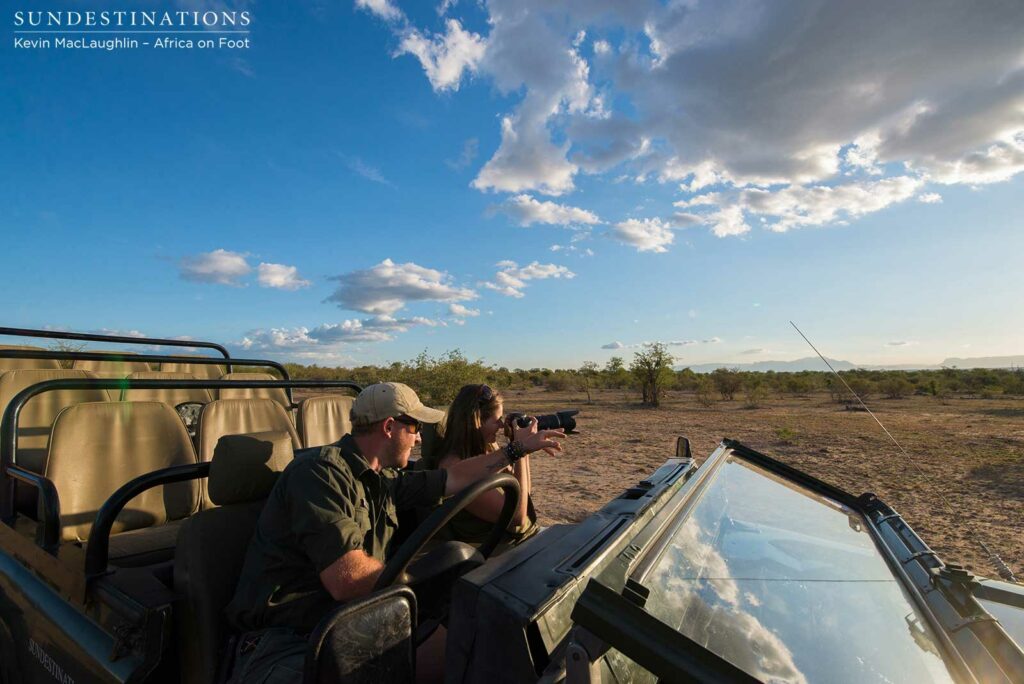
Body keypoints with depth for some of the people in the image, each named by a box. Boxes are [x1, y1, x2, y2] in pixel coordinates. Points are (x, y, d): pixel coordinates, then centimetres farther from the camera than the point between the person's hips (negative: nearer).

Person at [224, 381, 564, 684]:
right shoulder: (322, 472, -19)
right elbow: (347, 580, -26)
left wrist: (516, 449, 23)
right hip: (285, 645, -8)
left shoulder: (382, 480, 8)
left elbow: (454, 478, 18)